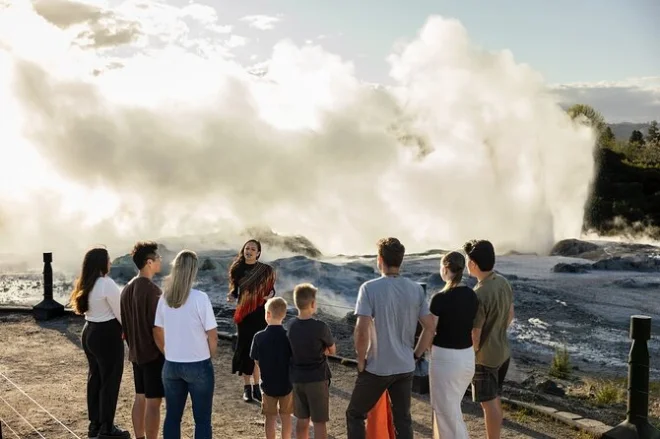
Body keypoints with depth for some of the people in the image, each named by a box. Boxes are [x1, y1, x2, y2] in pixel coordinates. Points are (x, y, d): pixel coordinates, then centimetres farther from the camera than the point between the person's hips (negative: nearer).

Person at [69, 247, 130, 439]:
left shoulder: (85, 285, 7)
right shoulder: (107, 284, -20)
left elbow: (94, 309, 10)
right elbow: (120, 312, -16)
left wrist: (122, 328, 8)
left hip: (89, 332, 9)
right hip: (107, 335, -9)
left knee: (94, 377, 16)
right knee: (110, 380, 1)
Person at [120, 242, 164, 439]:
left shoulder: (127, 288, 7)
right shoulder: (151, 289, -20)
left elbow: (124, 321, 14)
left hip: (136, 352, 9)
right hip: (153, 352, -9)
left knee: (139, 398, 16)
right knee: (153, 402, -2)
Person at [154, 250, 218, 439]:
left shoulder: (164, 298, -1)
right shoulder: (200, 298, -16)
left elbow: (158, 334, 8)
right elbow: (212, 337, -13)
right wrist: (208, 357, 5)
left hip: (171, 366, 5)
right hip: (198, 366, -4)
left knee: (172, 416, 14)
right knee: (202, 419, 6)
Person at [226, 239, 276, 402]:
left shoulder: (266, 270, -3)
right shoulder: (237, 269, 1)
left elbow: (271, 289, 4)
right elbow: (234, 290, 6)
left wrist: (270, 295, -18)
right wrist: (231, 296, -15)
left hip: (260, 314, -1)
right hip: (243, 313, 1)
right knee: (245, 349, 2)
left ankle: (255, 386, 13)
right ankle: (247, 387, 13)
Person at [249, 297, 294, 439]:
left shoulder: (259, 337, -14)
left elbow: (256, 361, -5)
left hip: (268, 384, 0)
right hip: (286, 383, 0)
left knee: (271, 418, 13)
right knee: (286, 416, 16)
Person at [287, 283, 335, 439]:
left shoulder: (291, 326, -3)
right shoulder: (320, 327, -18)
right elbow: (332, 351, -4)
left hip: (297, 379, 5)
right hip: (317, 379, -5)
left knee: (302, 419, 17)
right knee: (319, 422, 3)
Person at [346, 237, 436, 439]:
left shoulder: (370, 288, -14)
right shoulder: (416, 289, 0)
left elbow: (362, 330, -20)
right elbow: (430, 327, 1)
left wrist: (361, 361, -6)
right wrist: (415, 355, 12)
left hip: (377, 368, -4)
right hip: (405, 368, 4)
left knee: (355, 414, 14)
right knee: (403, 419, 15)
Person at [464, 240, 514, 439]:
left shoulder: (479, 295, -28)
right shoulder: (504, 283, -3)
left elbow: (474, 337, -22)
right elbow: (510, 316, 11)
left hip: (485, 357, -8)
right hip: (503, 352, 8)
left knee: (489, 404, 4)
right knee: (495, 399, 21)